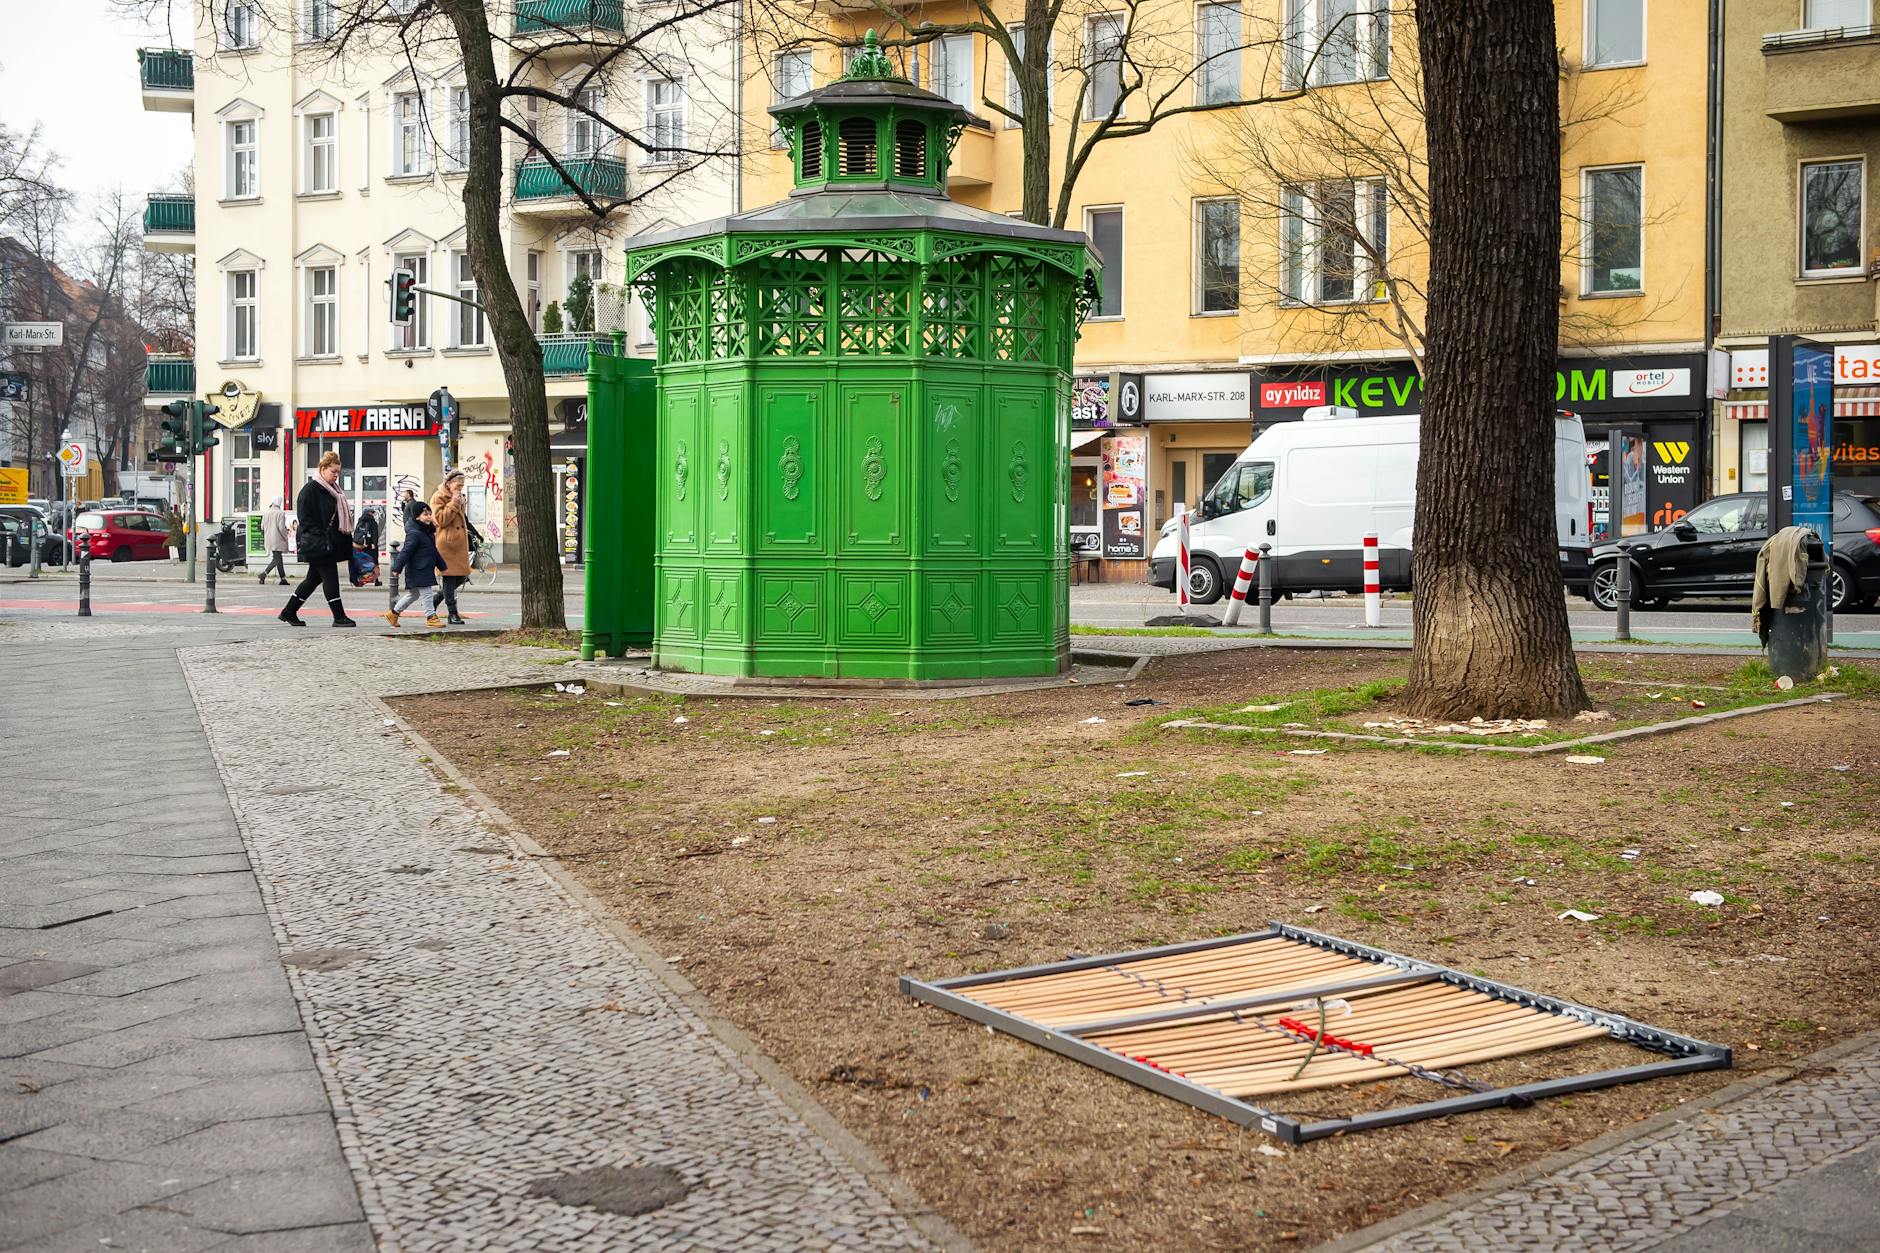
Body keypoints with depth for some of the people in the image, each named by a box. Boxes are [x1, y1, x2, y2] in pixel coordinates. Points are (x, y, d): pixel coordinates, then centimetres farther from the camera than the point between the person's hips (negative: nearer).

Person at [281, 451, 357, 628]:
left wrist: (347, 539, 13)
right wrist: (320, 537, -19)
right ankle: (339, 617, -1)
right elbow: (303, 516, -14)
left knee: (314, 579, 12)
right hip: (317, 545, -9)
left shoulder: (333, 490, 16)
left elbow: (340, 516, 21)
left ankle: (289, 612, 20)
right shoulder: (310, 489, -10)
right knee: (330, 577, -7)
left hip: (331, 544, 9)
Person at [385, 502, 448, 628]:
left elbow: (434, 551, 25)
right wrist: (397, 567, -22)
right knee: (427, 593, -7)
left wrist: (441, 565, 28)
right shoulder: (414, 533, -15)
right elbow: (405, 551, -20)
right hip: (418, 570, -10)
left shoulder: (429, 532, 15)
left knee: (413, 594, 16)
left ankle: (393, 613, 25)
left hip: (426, 570, 10)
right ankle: (431, 617, -1)